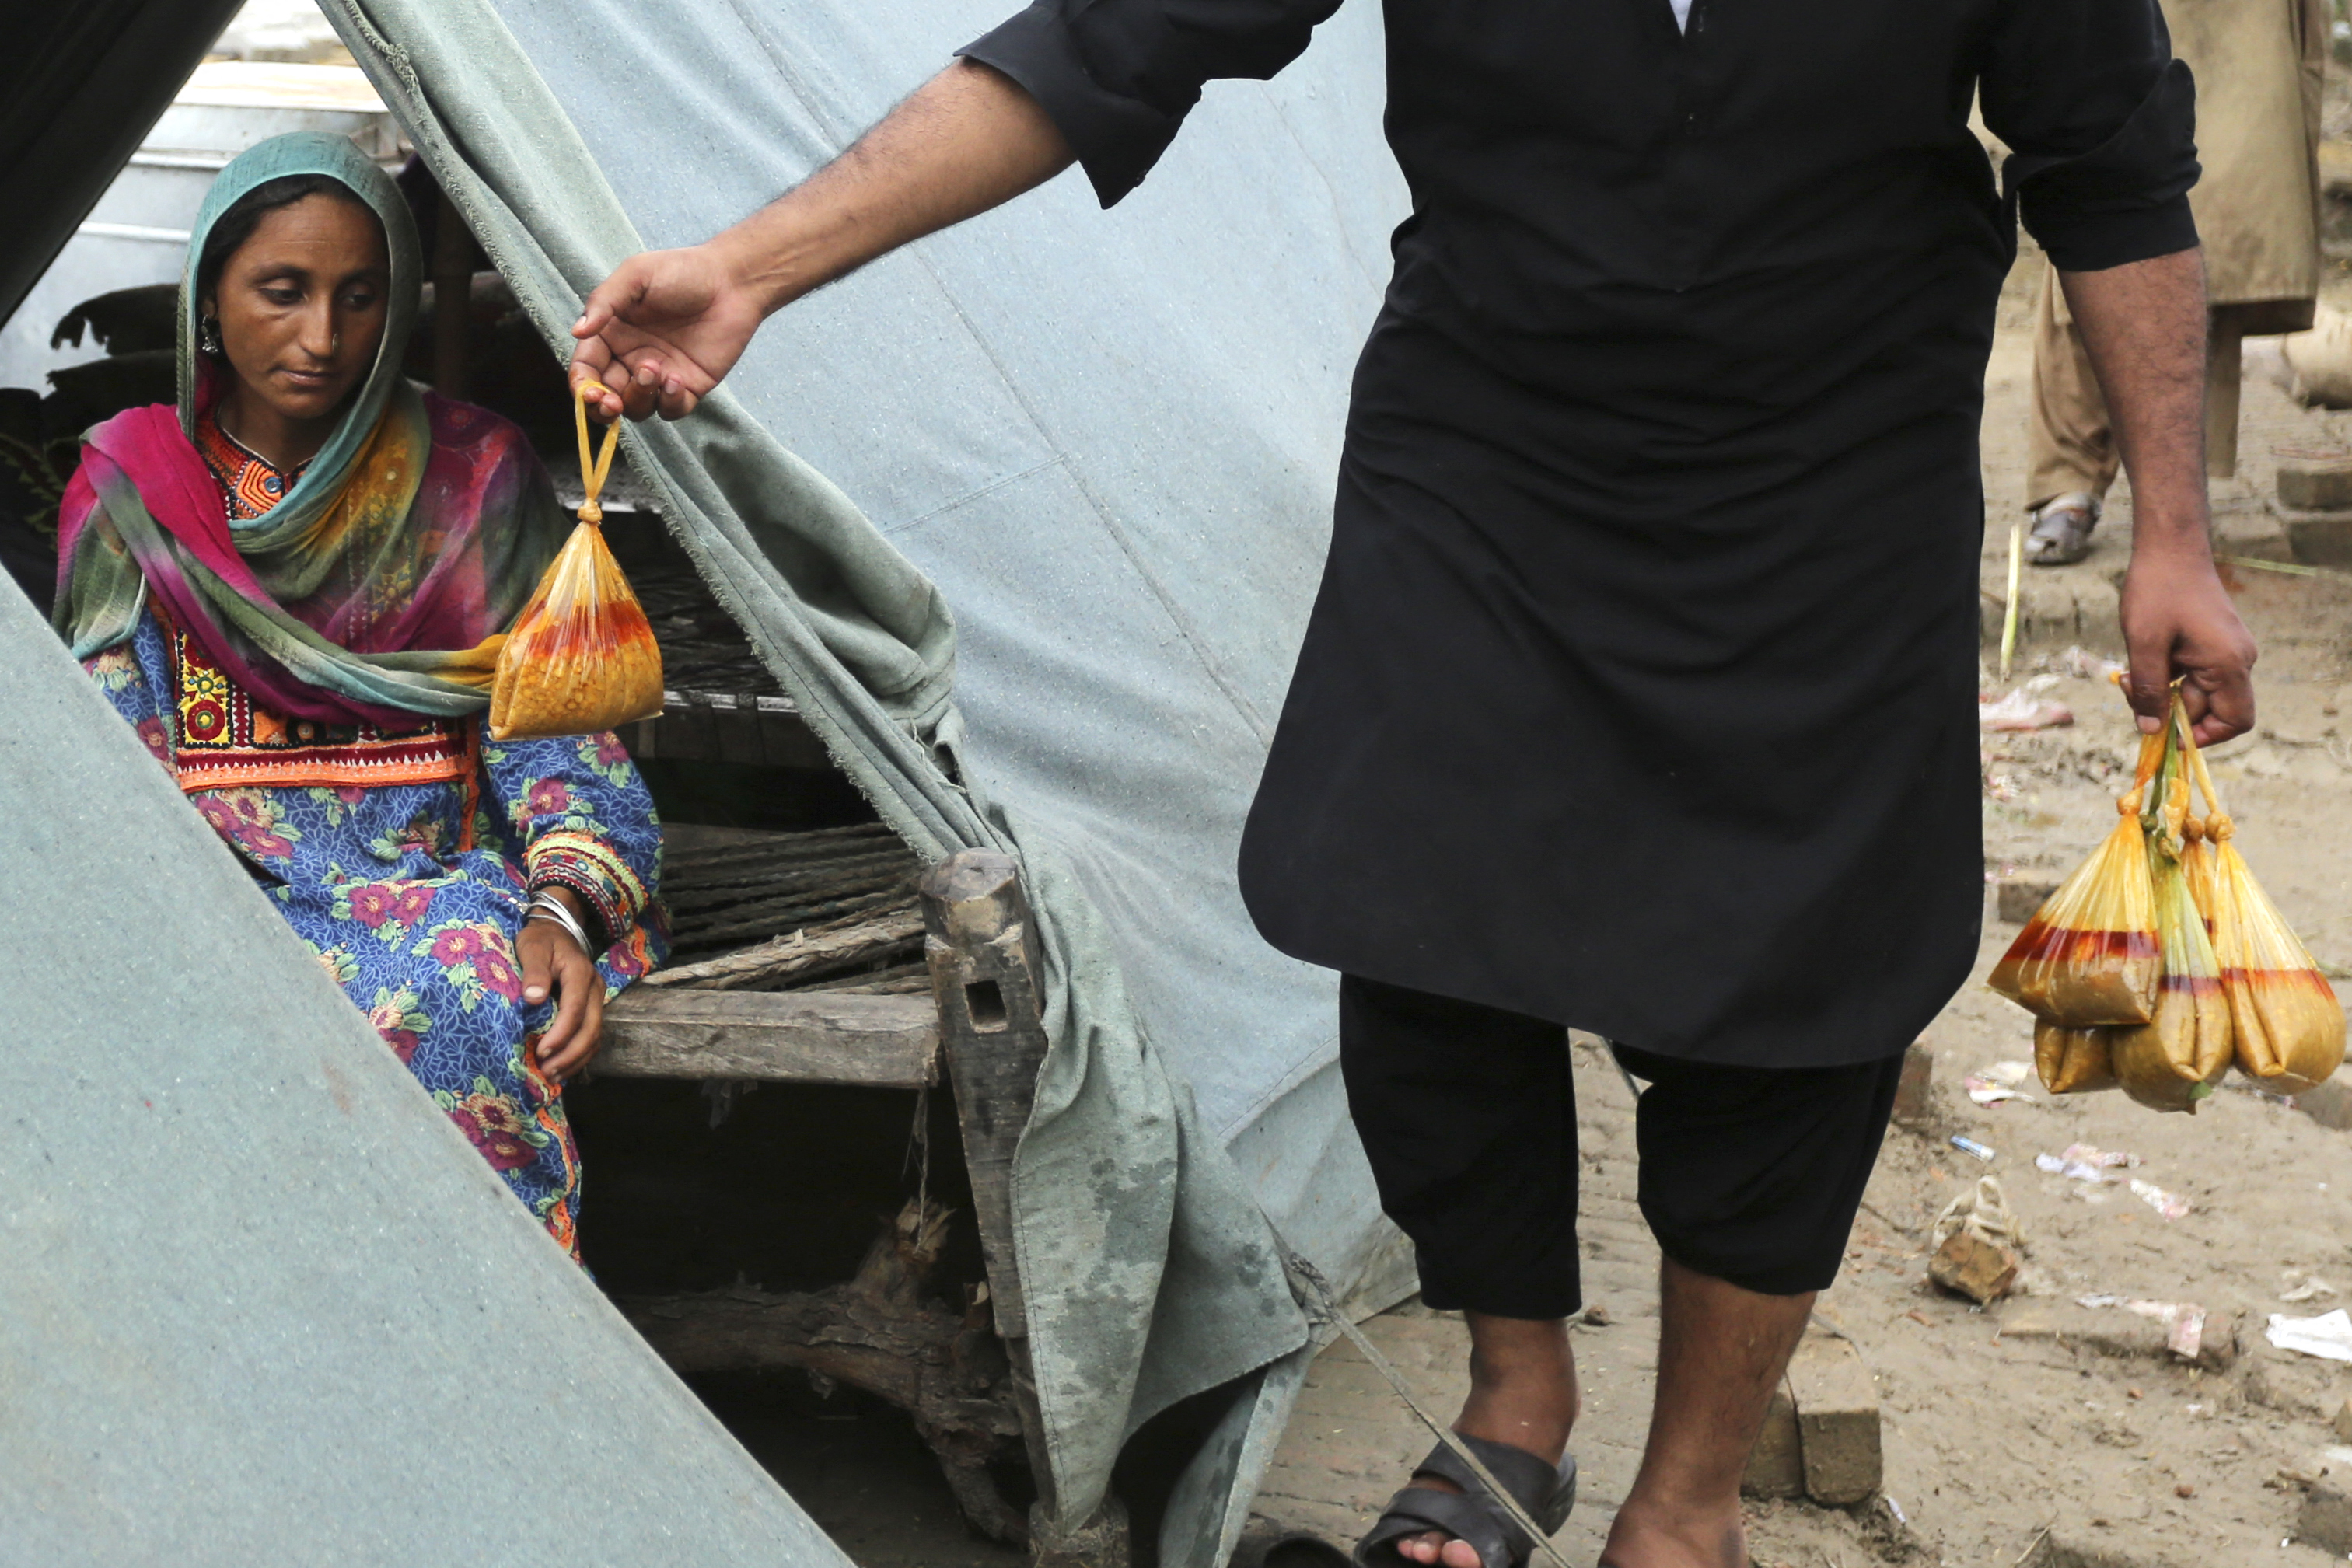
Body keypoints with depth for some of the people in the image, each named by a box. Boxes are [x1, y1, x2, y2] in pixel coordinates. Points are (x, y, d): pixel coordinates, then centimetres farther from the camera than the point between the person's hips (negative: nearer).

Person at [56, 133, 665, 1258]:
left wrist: (564, 911, -16)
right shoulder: (133, 488, 9)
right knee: (240, 1022, -37)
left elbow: (555, 739, 5)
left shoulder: (474, 483, 7)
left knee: (464, 996, -37)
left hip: (437, 884, 0)